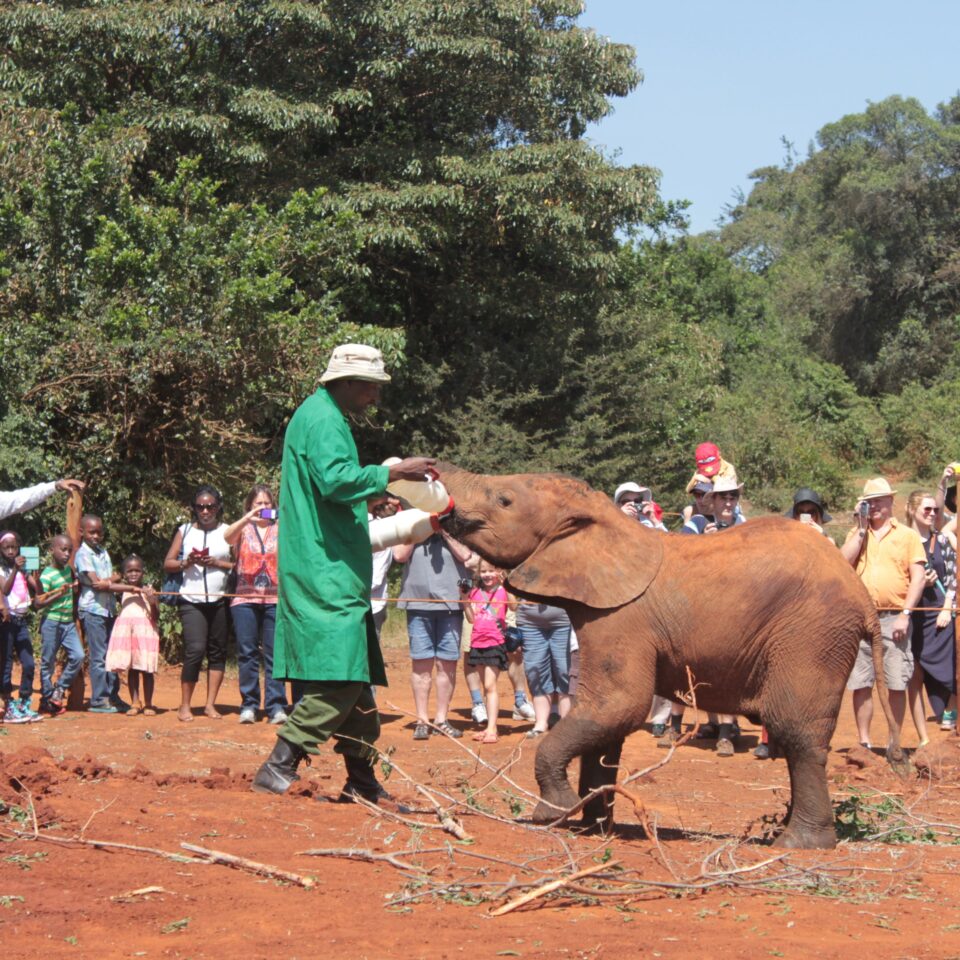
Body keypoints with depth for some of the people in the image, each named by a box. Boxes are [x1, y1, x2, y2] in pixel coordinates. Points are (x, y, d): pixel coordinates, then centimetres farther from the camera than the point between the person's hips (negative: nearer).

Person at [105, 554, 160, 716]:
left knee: (146, 670, -1)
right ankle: (135, 703, 9)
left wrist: (153, 602, -17)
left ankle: (148, 704, 6)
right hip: (127, 631, 2)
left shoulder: (148, 590, 5)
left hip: (145, 631, -2)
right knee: (131, 669, 4)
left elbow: (156, 616, 2)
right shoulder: (122, 589, 10)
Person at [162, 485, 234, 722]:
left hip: (219, 601, 1)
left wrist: (217, 563, -11)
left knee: (217, 652, 3)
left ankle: (210, 704, 11)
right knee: (195, 650, -13)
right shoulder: (185, 531, 10)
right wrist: (186, 562, -8)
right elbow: (168, 564, 9)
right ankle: (185, 705, -5)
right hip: (192, 601, -1)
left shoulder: (228, 531, 8)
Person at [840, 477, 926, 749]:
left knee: (897, 685, -1)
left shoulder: (907, 535, 7)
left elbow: (918, 577, 0)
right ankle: (863, 743, 10)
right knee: (861, 684, 3)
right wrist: (861, 528, -1)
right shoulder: (857, 535, 15)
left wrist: (905, 614, -9)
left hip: (893, 619, -2)